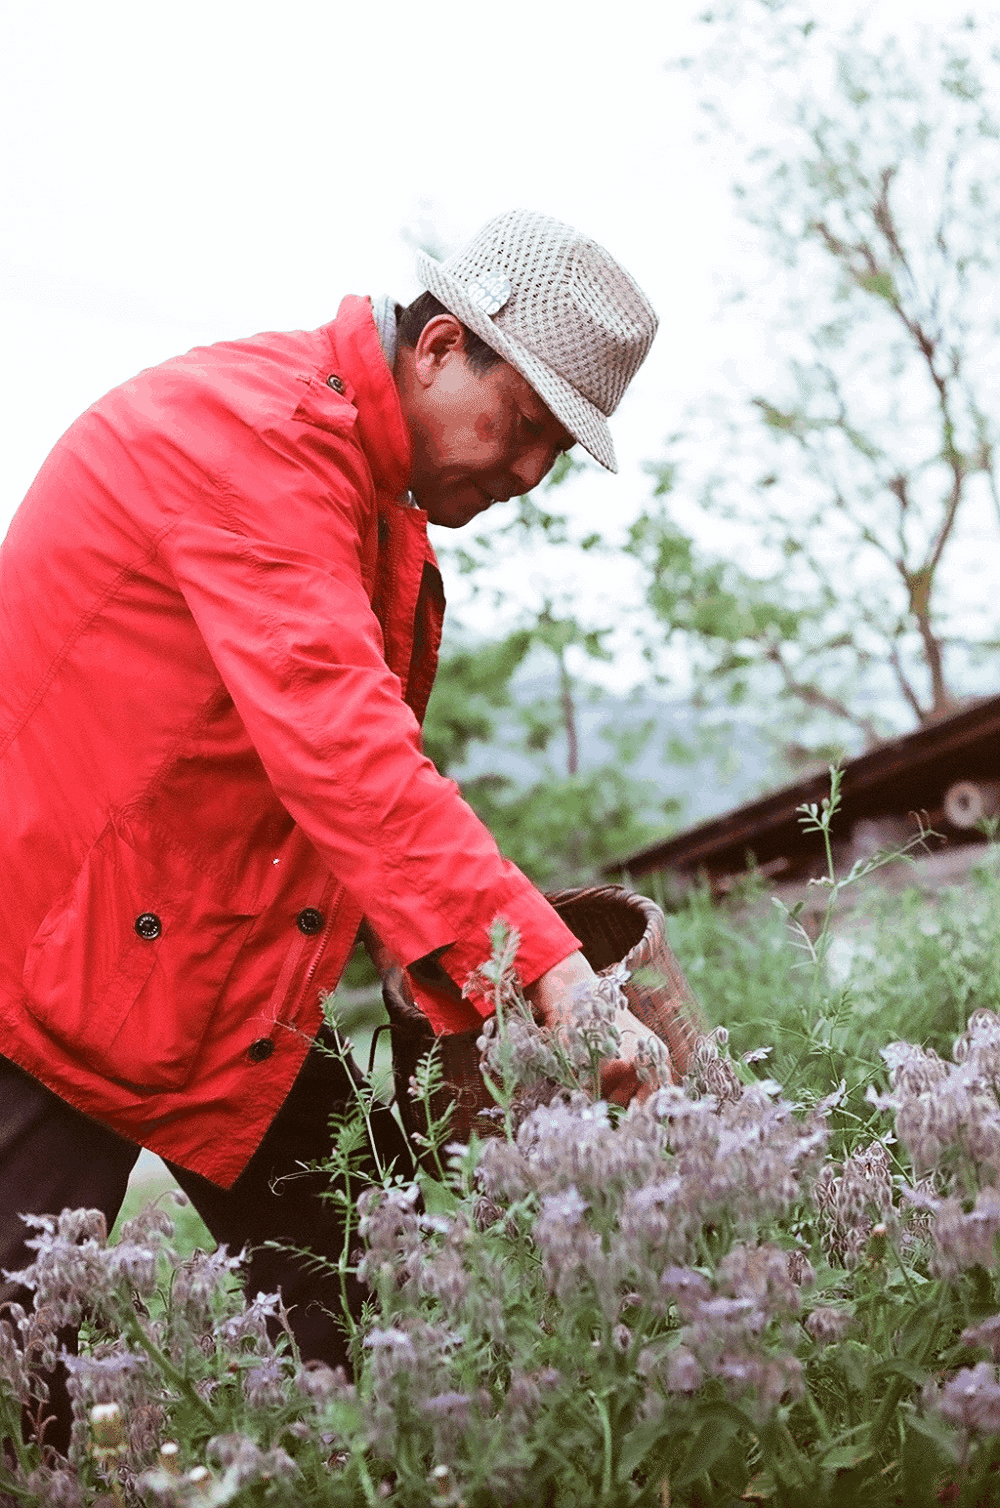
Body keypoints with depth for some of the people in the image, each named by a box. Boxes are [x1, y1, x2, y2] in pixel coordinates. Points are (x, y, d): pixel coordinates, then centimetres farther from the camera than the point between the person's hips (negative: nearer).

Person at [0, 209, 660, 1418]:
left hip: (232, 975, 9)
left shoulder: (369, 482, 12)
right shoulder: (246, 428, -20)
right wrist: (541, 964, -37)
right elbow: (336, 741, -32)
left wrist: (464, 934, 1)